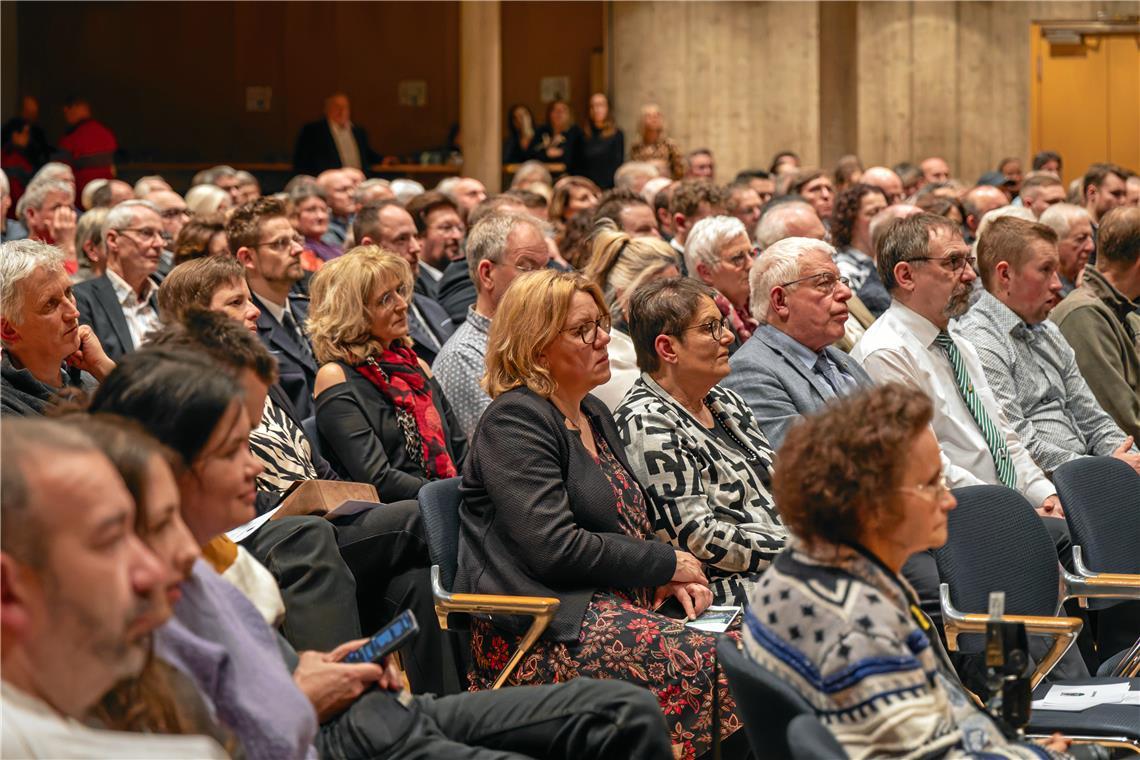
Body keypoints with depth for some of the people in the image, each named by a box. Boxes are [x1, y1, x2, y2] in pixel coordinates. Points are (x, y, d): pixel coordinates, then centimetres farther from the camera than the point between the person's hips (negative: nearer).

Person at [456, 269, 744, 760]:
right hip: (542, 629, -9)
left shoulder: (594, 415, 21)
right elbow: (554, 548, -18)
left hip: (609, 608, 9)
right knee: (714, 666, -27)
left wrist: (670, 580, 6)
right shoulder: (514, 422, -7)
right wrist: (665, 564, -8)